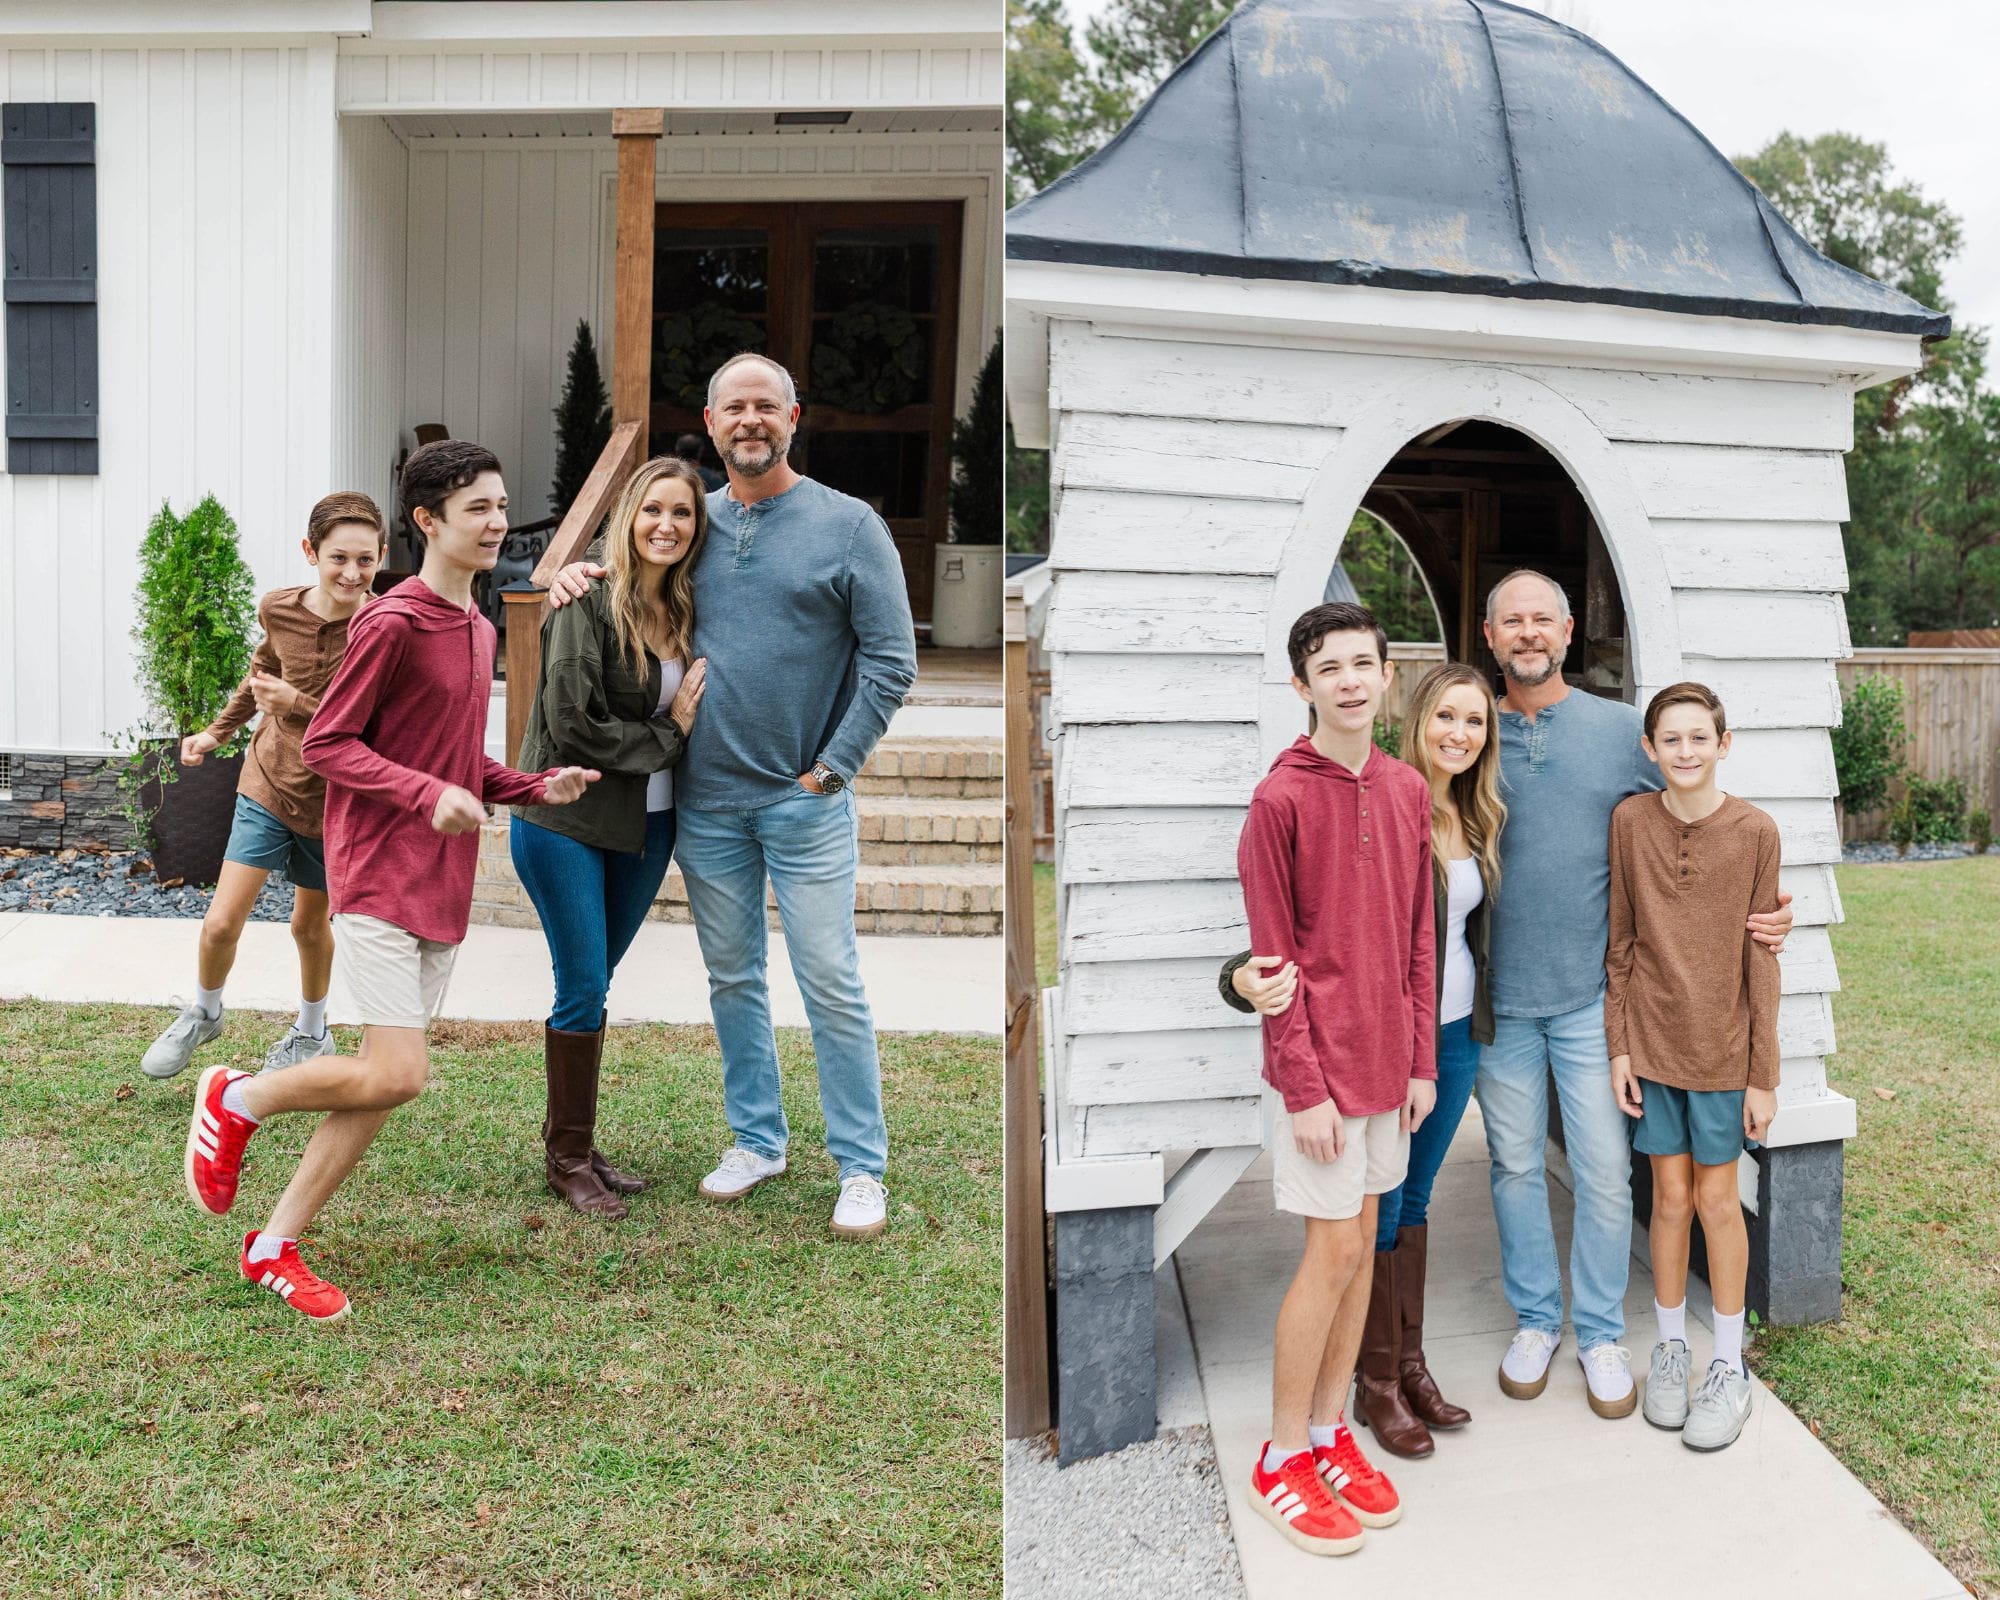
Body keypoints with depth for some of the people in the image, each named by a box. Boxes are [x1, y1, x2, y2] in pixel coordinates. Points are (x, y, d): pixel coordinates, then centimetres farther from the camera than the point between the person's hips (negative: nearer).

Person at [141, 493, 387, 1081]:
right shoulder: (278, 610, -10)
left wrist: (298, 705, -33)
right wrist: (217, 732, 18)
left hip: (334, 800, -2)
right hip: (269, 784, 2)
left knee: (309, 924, 17)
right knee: (221, 922, -3)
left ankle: (311, 1031, 43)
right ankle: (204, 1012, 28)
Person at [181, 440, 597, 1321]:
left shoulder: (477, 628, 15)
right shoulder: (392, 622, -12)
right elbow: (326, 743, -13)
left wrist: (538, 787, 7)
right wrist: (428, 795, -23)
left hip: (443, 887, 8)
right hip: (379, 878, -8)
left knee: (384, 1082, 7)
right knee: (395, 1074, -13)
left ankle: (275, 1245, 18)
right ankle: (236, 1098, 13)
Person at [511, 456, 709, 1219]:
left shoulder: (684, 609, 7)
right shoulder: (590, 603, -13)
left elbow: (693, 710, 18)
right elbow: (571, 723, -19)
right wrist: (667, 736, -12)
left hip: (644, 826, 6)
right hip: (565, 820, -6)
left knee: (593, 984, 14)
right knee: (584, 990, -2)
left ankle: (575, 1146, 25)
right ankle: (567, 1157, 13)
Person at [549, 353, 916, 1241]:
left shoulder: (848, 525, -3)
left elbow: (890, 660, -5)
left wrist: (832, 767, -9)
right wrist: (574, 574, 0)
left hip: (805, 801, -4)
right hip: (706, 801, 4)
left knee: (830, 984, -2)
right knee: (731, 978, 13)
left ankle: (862, 1167, 9)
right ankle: (756, 1139, 28)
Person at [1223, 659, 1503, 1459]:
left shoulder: (1475, 819, 4)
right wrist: (1246, 978, -43)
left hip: (1455, 1038, 7)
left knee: (1415, 1198, 18)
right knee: (1380, 1208, 6)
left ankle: (1411, 1362, 30)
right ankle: (1377, 1383, 20)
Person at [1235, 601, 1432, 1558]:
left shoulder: (1409, 792, 7)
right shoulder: (1279, 799, -13)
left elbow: (1418, 937, 11)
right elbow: (1273, 959, -13)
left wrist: (1423, 1057, 7)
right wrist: (1304, 1086, -15)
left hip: (1388, 1062, 6)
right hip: (1320, 1064, -6)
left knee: (1363, 1240, 12)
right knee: (1334, 1249, -2)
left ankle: (1330, 1435, 26)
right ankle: (1282, 1462, 13)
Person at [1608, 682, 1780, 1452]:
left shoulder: (1754, 831, -8)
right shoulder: (1630, 821, -4)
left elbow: (1760, 959, -5)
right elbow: (1621, 944, 2)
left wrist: (1764, 1073, -5)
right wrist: (1619, 1045, -1)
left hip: (1723, 1047, -1)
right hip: (1652, 1041, 1)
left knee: (1717, 1199, 7)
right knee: (1671, 1197, 10)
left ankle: (1729, 1367, 21)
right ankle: (1669, 1348, 27)